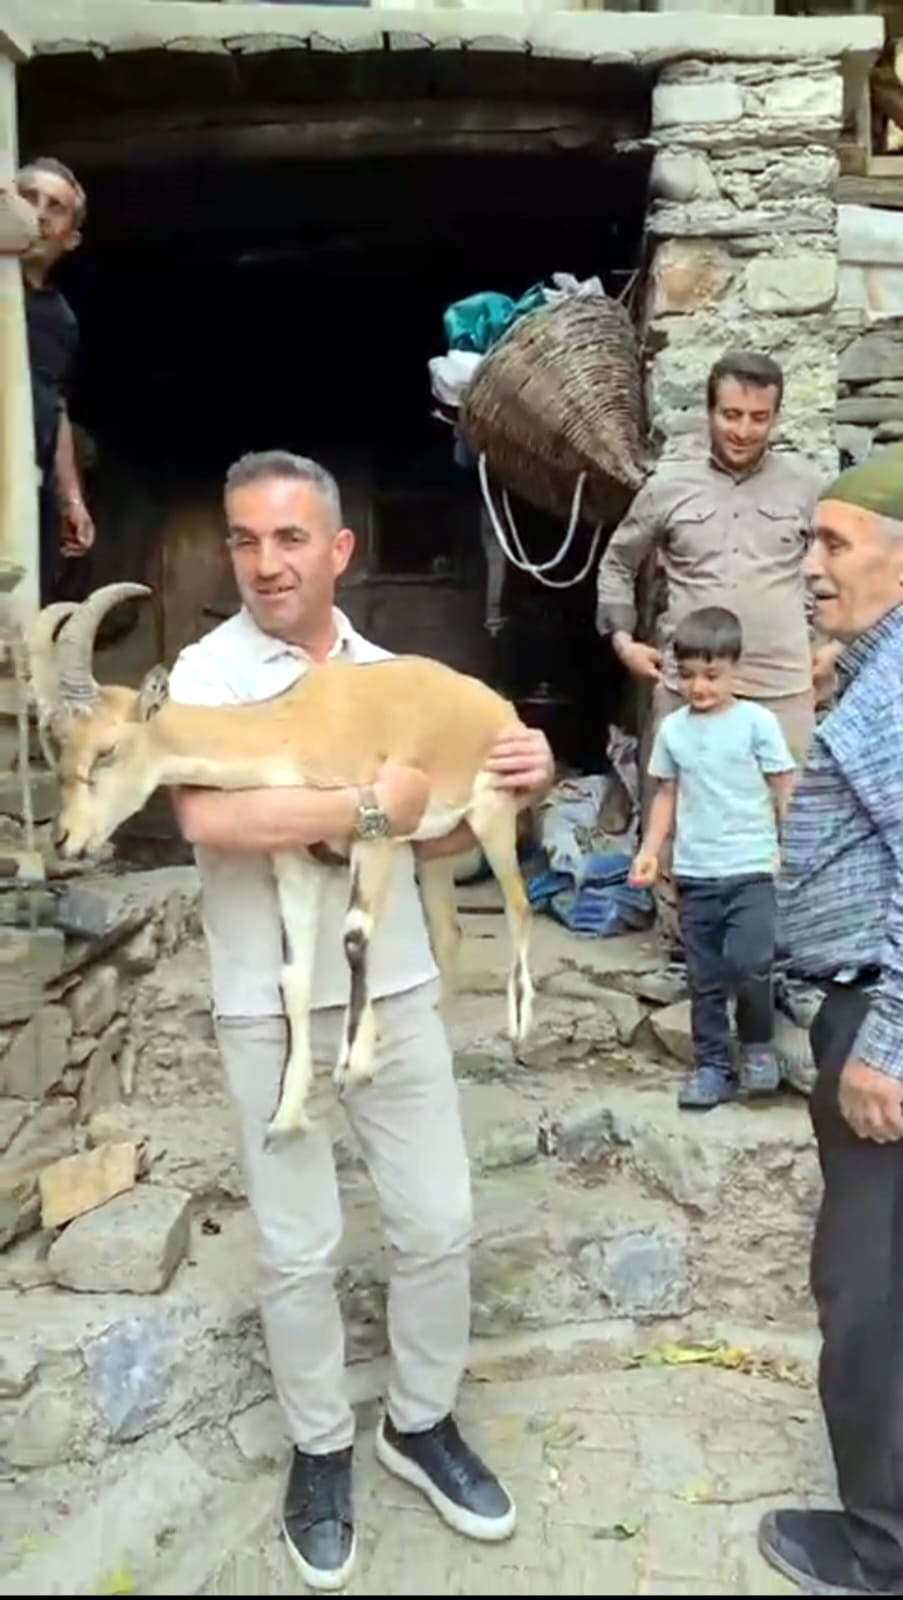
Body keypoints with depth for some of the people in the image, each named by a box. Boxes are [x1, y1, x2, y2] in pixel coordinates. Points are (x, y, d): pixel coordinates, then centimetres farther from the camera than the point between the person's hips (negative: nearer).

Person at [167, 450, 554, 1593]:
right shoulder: (208, 672, -10)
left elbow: (437, 834, 13)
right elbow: (208, 818, -29)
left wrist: (513, 790, -6)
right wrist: (372, 804, -23)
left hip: (394, 990, 4)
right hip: (272, 1009, -4)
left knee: (437, 1222, 13)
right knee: (299, 1247, 11)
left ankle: (419, 1424, 37)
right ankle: (320, 1448, 35)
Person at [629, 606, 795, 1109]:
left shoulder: (758, 721, -4)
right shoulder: (672, 728, 6)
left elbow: (784, 790, -1)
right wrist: (650, 851, 6)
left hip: (751, 868, -3)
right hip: (694, 874, 4)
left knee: (748, 964, -15)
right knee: (705, 979, 9)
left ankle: (758, 1048, 12)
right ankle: (712, 1066, 22)